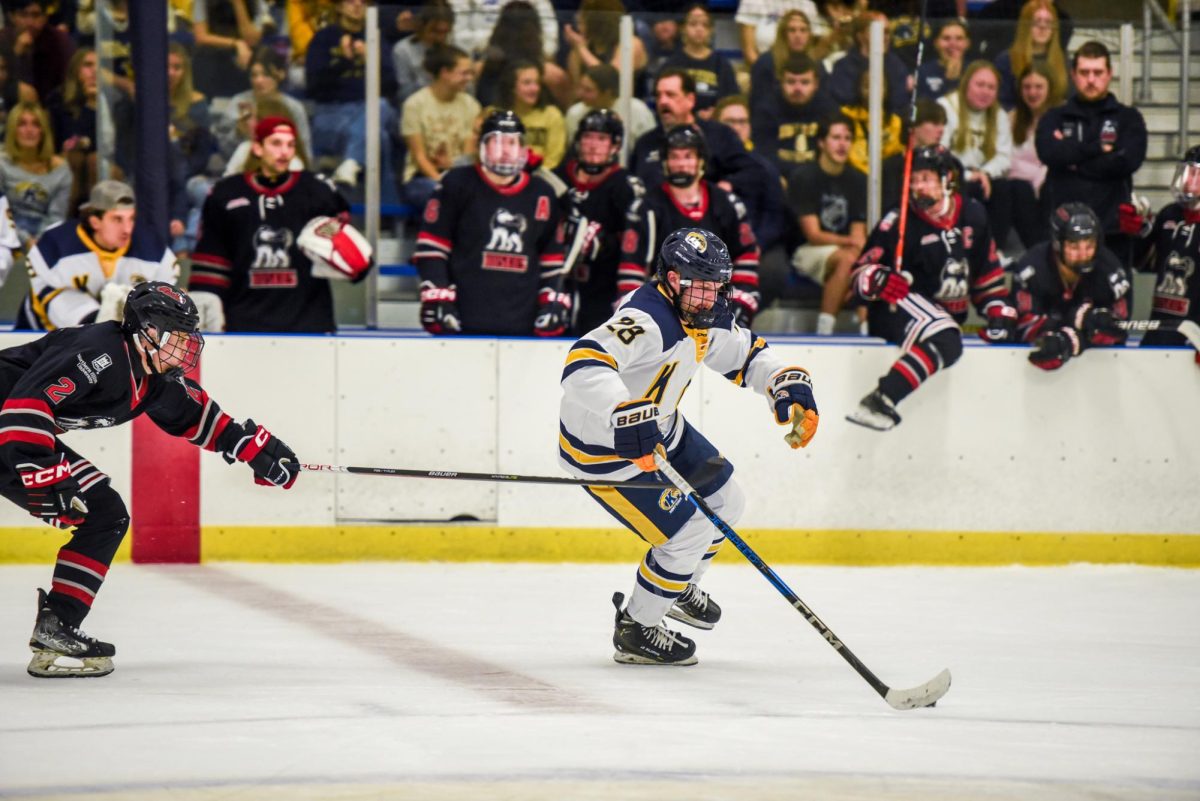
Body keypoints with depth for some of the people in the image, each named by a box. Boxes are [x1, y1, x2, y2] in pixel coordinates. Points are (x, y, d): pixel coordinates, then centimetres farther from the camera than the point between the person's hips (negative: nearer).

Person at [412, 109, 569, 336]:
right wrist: (436, 297, -9)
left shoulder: (542, 194, 10)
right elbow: (430, 248, -2)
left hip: (521, 325, 4)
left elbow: (553, 257, 17)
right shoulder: (457, 185, -1)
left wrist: (554, 300, 6)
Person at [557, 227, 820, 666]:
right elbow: (584, 366, -50)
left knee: (725, 502, 19)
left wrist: (789, 386, -5)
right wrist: (628, 419, -61)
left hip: (659, 429, 10)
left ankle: (678, 587, 46)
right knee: (689, 532, -9)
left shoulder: (705, 317, -4)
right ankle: (635, 630, 13)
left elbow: (747, 354, 13)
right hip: (604, 448, -10)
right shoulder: (646, 321, -34)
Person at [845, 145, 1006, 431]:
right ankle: (879, 401, -45)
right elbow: (861, 273, -7)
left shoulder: (972, 215, 6)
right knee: (944, 340, -33)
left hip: (950, 315, 8)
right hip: (895, 311, -8)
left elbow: (986, 268, 18)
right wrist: (879, 281, -28)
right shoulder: (898, 222, -8)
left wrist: (996, 311, 11)